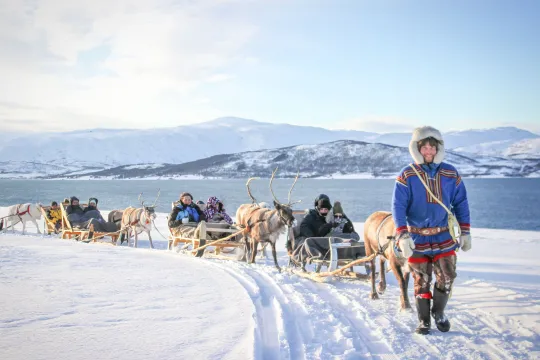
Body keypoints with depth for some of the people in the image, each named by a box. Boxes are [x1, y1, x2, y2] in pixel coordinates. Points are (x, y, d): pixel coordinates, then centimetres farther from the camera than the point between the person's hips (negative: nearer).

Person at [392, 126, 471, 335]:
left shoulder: (450, 174, 1)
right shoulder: (407, 176, -6)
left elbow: (461, 204, 7)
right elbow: (398, 206, -11)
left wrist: (465, 232, 3)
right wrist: (403, 236, -21)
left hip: (444, 237, 2)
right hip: (417, 237, -2)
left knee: (446, 278, 1)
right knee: (421, 281, 5)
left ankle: (439, 313, 26)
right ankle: (424, 320, 21)